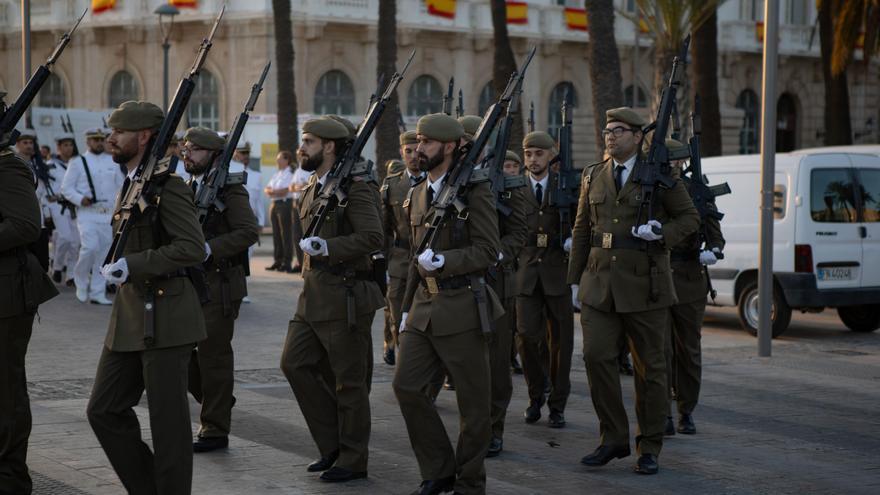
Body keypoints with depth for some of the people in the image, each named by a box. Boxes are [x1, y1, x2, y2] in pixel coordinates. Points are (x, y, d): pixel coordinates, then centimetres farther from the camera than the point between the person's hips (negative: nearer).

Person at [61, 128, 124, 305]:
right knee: (90, 247, -20)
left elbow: (121, 186, 17)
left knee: (104, 254, 3)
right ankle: (81, 281, 4)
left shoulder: (112, 162, 12)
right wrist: (80, 199, -16)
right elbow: (66, 188, 0)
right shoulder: (78, 162, 2)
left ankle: (97, 293, 10)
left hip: (109, 214, 4)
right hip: (87, 213, -4)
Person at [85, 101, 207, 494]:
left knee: (168, 420, -1)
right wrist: (117, 267, 13)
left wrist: (133, 265, -22)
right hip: (128, 317, 10)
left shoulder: (168, 187, -13)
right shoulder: (129, 185, 16)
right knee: (104, 411, 10)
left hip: (164, 319, -9)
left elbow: (193, 248, -22)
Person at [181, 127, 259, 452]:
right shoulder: (188, 189, 15)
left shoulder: (230, 190, -9)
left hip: (219, 286, -8)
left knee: (213, 354, -3)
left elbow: (249, 232, -18)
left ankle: (215, 431, 7)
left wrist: (209, 249, -24)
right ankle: (216, 400, 27)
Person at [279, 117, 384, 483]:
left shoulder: (354, 187, -14)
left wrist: (327, 247, -27)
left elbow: (372, 237, -24)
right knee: (295, 363, 6)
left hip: (345, 297, -9)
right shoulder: (313, 188, 14)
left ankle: (352, 460, 11)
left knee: (349, 381, 0)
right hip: (313, 295, 9)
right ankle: (332, 445, 17)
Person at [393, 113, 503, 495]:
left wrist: (443, 261, -24)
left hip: (462, 306, -7)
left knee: (472, 400, 2)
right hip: (424, 306, 7)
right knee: (406, 385, 1)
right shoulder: (417, 194, 14)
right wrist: (407, 308, 20)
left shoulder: (474, 190, -9)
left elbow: (489, 251, -13)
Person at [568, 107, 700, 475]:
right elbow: (582, 230, 15)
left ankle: (649, 448, 14)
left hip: (644, 284, -3)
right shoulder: (593, 176, 11)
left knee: (650, 367, 4)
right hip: (600, 285, 3)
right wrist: (576, 279, 12)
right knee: (597, 357, -8)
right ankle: (613, 438, 6)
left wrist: (662, 233, -16)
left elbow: (690, 218, 4)